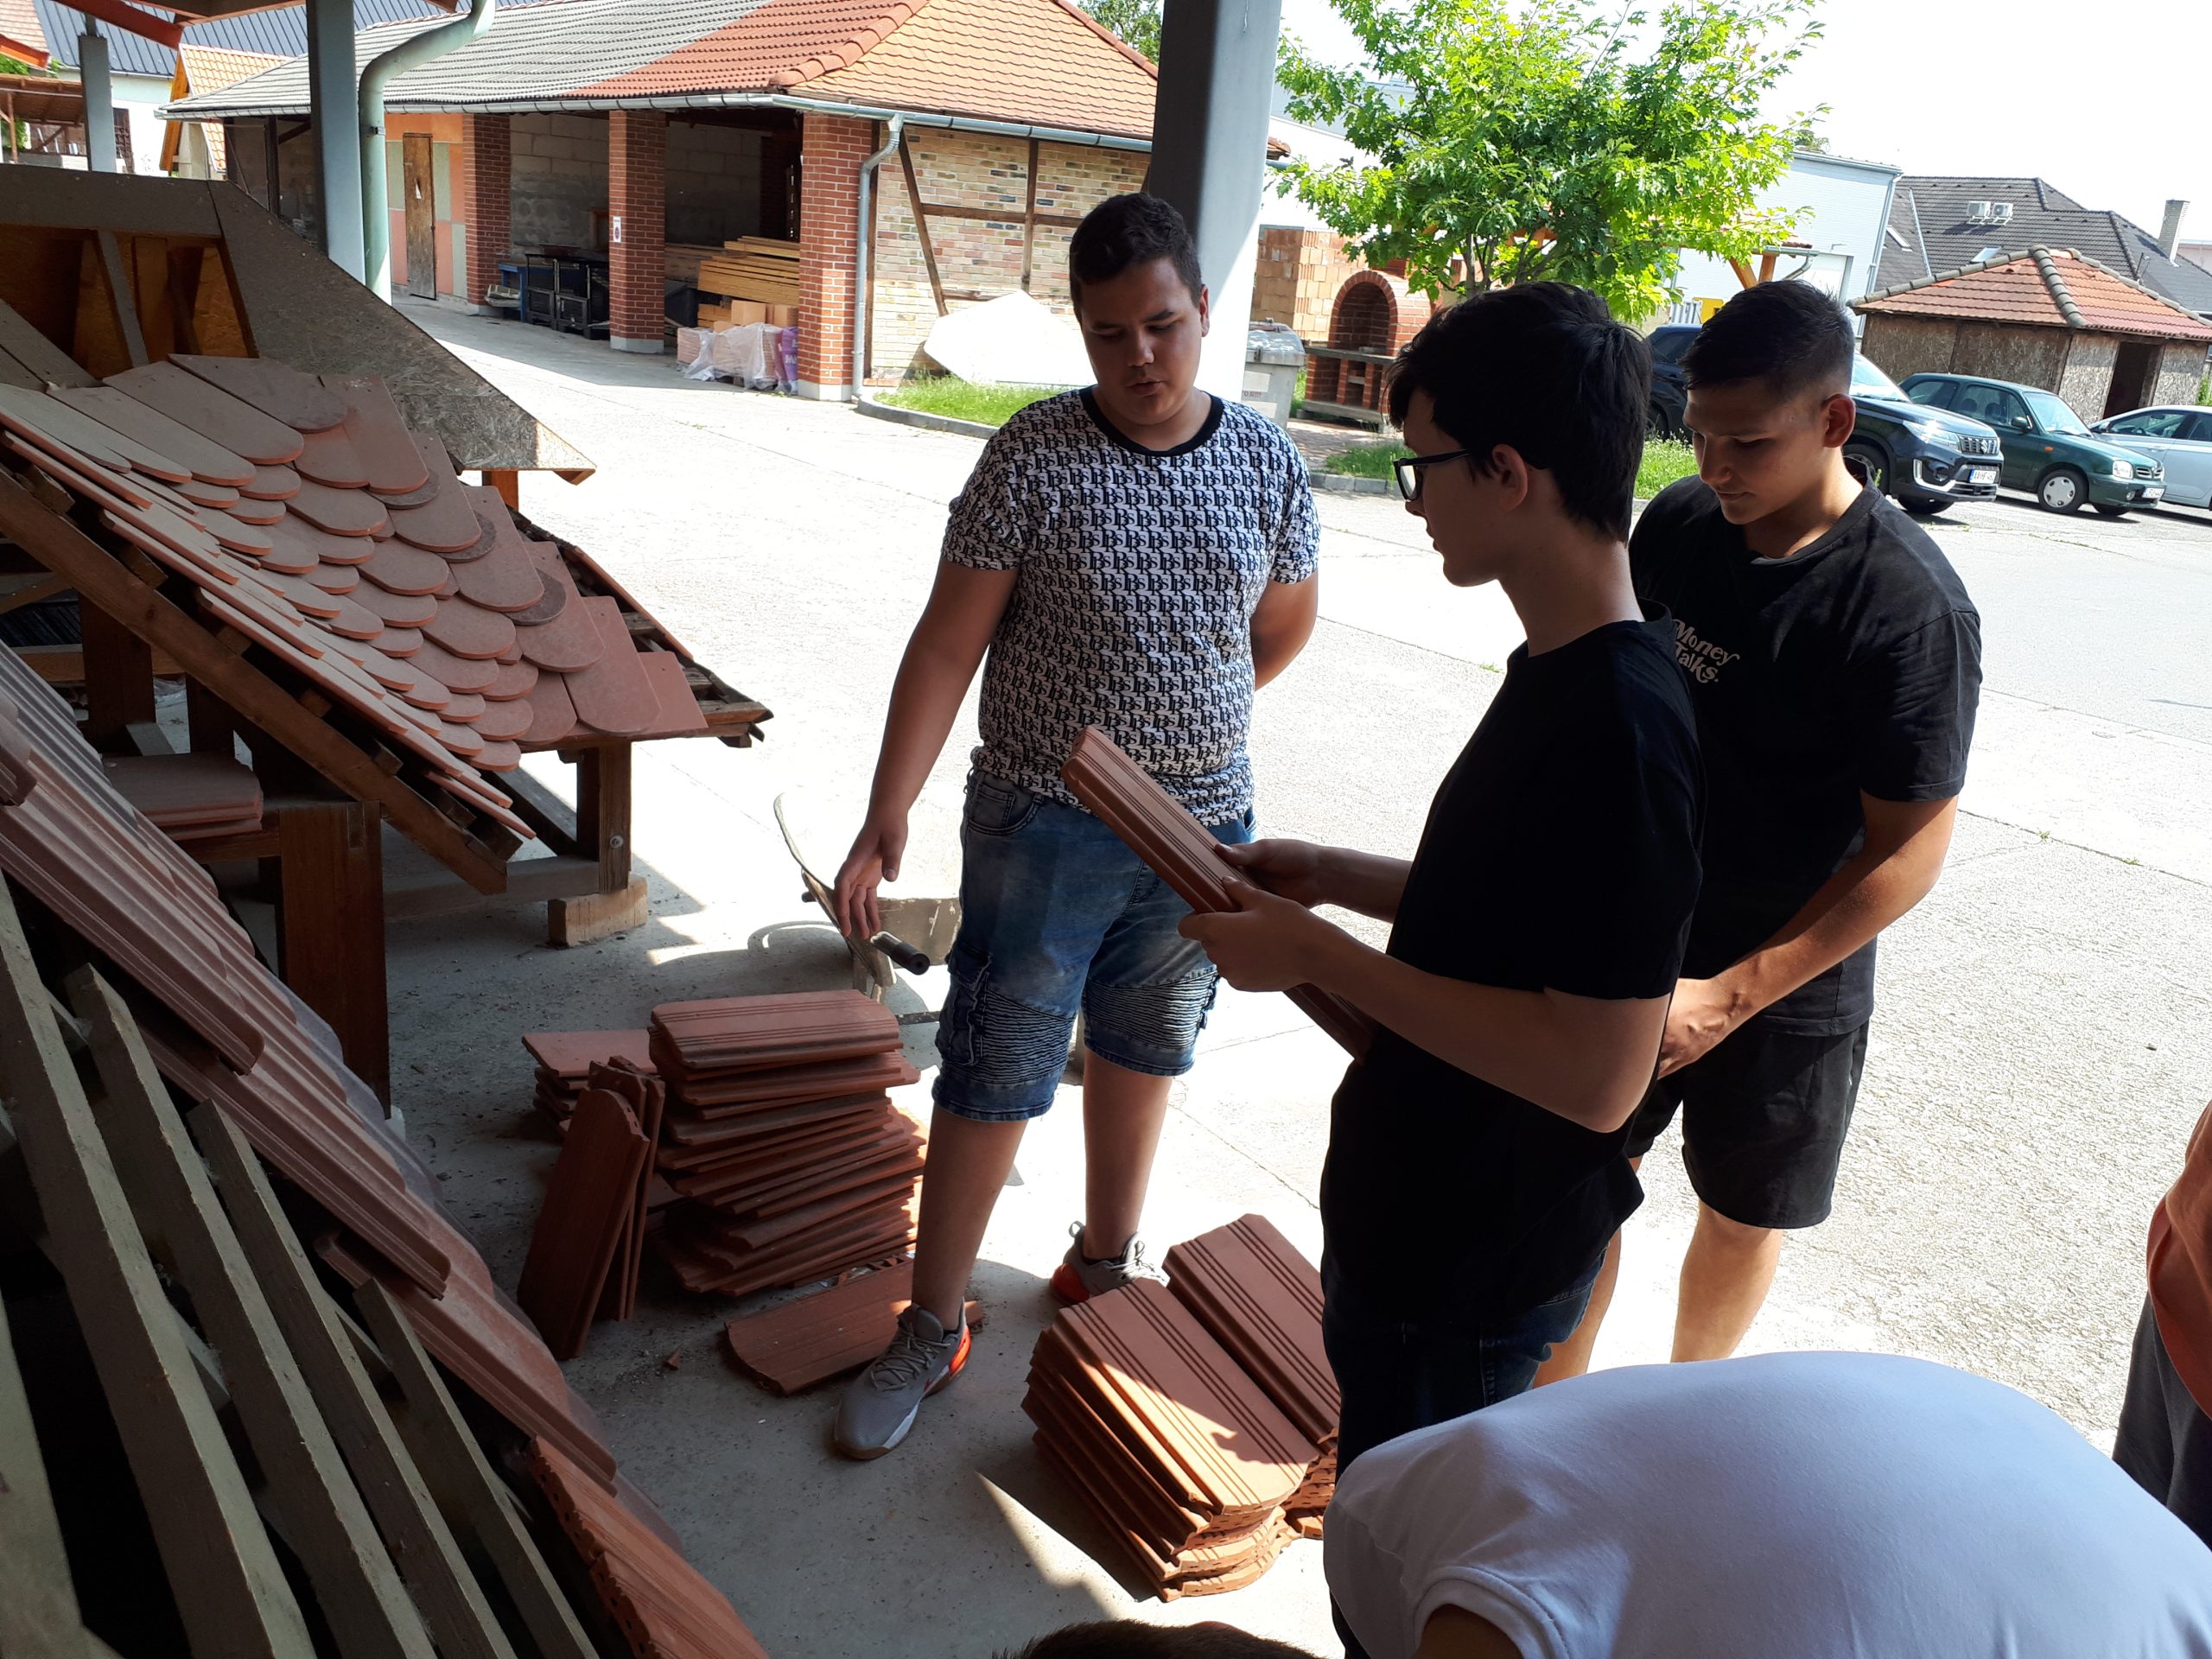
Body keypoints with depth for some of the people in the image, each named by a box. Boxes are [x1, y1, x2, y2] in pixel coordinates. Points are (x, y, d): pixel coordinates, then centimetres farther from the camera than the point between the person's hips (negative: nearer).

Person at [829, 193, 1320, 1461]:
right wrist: (886, 821, -19)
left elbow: (1286, 625, 14)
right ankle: (933, 1329, 20)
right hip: (1045, 825, -3)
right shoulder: (1034, 458, -11)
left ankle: (1106, 1260, 42)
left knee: (1143, 1051, 19)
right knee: (992, 1076, 3)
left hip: (1203, 823, 4)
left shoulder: (1268, 464, -2)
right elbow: (947, 645, -13)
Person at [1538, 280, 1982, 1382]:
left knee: (1742, 1213, 16)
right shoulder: (1676, 524, -6)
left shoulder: (1908, 608, -22)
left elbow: (1910, 850, -20)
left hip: (1787, 983, -4)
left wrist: (1731, 994, -23)